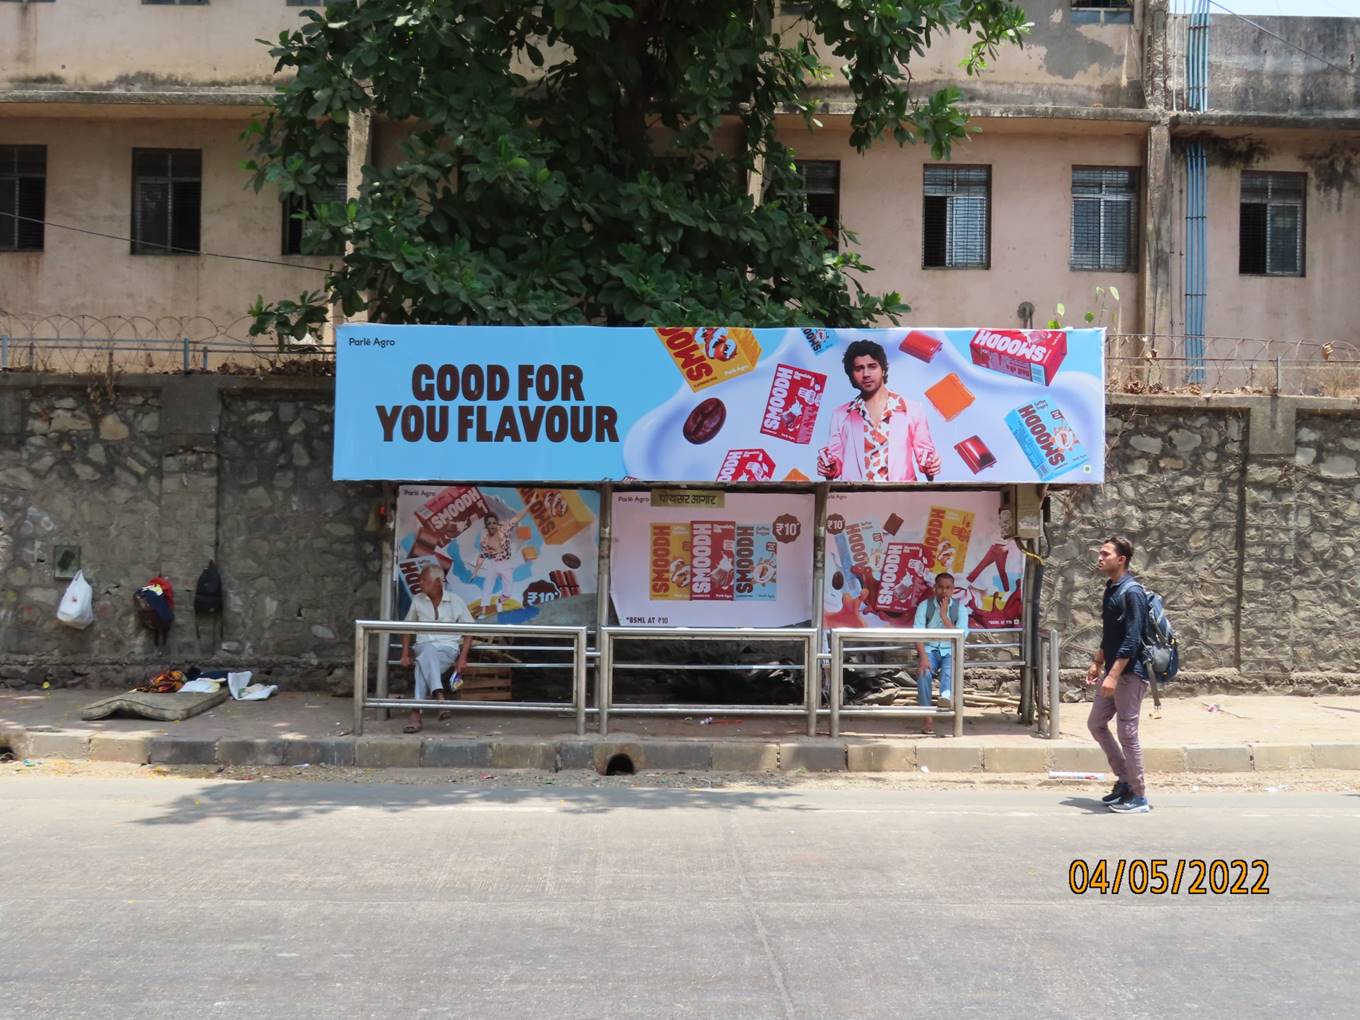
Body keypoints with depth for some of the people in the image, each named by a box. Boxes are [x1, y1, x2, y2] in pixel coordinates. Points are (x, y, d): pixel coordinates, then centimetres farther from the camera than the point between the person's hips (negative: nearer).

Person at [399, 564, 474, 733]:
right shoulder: (418, 600, 11)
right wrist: (405, 654, 8)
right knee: (429, 651, -39)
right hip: (424, 647, 1)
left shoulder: (455, 601, 4)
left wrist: (462, 658, -7)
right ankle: (439, 697, -57)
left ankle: (416, 713, -45)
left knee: (424, 663, -36)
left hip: (448, 648, -1)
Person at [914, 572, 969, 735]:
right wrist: (923, 657, -25)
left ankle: (946, 694, -66)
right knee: (923, 673, -31)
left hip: (951, 651, 0)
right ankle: (928, 718, -31)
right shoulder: (924, 606, 0)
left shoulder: (960, 608, 1)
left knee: (951, 667, -35)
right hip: (930, 650, 0)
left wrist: (944, 616, -16)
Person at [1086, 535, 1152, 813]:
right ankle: (1124, 780, 25)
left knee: (1127, 733, -4)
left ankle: (1139, 797, 7)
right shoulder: (1110, 589, 11)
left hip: (1130, 673, -9)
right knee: (1096, 723, 14)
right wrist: (1098, 663, 22)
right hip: (1114, 671, 9)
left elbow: (1132, 639, -22)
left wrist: (1113, 675, -25)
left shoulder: (1131, 592, -16)